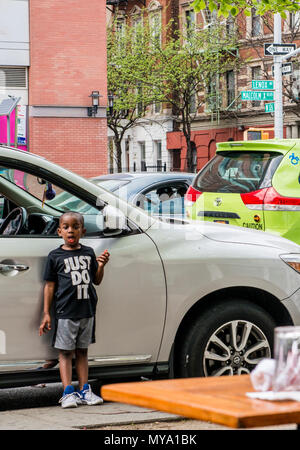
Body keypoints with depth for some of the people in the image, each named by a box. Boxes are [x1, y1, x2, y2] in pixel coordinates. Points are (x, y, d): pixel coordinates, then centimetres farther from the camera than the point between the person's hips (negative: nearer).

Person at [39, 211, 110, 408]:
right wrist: (46, 314, -3)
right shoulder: (55, 256, 0)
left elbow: (96, 280, 15)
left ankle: (84, 391, 15)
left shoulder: (89, 253, 10)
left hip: (87, 311, 3)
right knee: (65, 352, -1)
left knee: (82, 351, 11)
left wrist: (101, 266, -5)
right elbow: (50, 285, 1)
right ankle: (68, 392, 0)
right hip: (65, 312, -3)